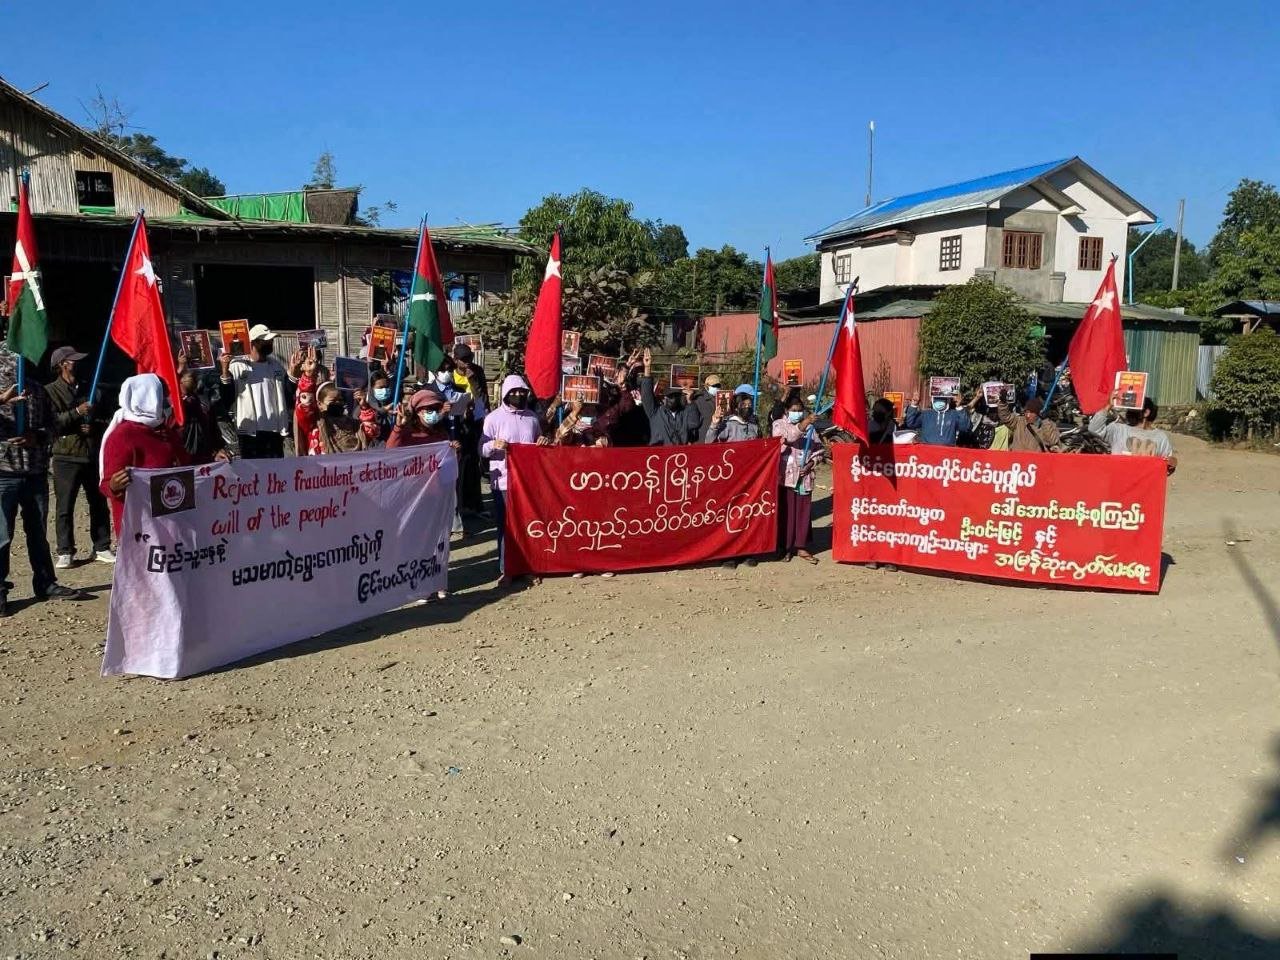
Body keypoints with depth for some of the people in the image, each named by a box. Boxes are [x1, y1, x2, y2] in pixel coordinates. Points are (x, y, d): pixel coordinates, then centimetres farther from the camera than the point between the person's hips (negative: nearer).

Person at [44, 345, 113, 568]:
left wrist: (94, 427, 0)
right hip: (66, 457, -4)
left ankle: (102, 548, 16)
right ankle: (65, 552, 6)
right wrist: (76, 413, -19)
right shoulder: (51, 392, 0)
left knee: (99, 504, 7)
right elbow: (51, 422, -12)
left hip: (93, 455, 4)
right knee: (65, 507, -1)